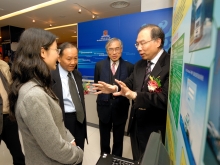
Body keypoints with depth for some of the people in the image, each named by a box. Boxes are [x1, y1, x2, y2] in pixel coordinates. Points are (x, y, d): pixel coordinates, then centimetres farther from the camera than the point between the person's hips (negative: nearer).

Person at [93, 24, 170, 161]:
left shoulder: (170, 65, -20)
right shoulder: (139, 65, 5)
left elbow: (166, 98, -30)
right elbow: (130, 83, 4)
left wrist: (134, 95, -35)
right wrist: (114, 88, -15)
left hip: (156, 130, -6)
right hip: (136, 125, 7)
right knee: (137, 160, 28)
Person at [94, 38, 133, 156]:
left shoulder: (129, 66, -7)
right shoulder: (99, 65, -2)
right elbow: (96, 85, 4)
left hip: (121, 107, -1)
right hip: (104, 106, 2)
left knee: (118, 139, 22)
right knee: (104, 139, 23)